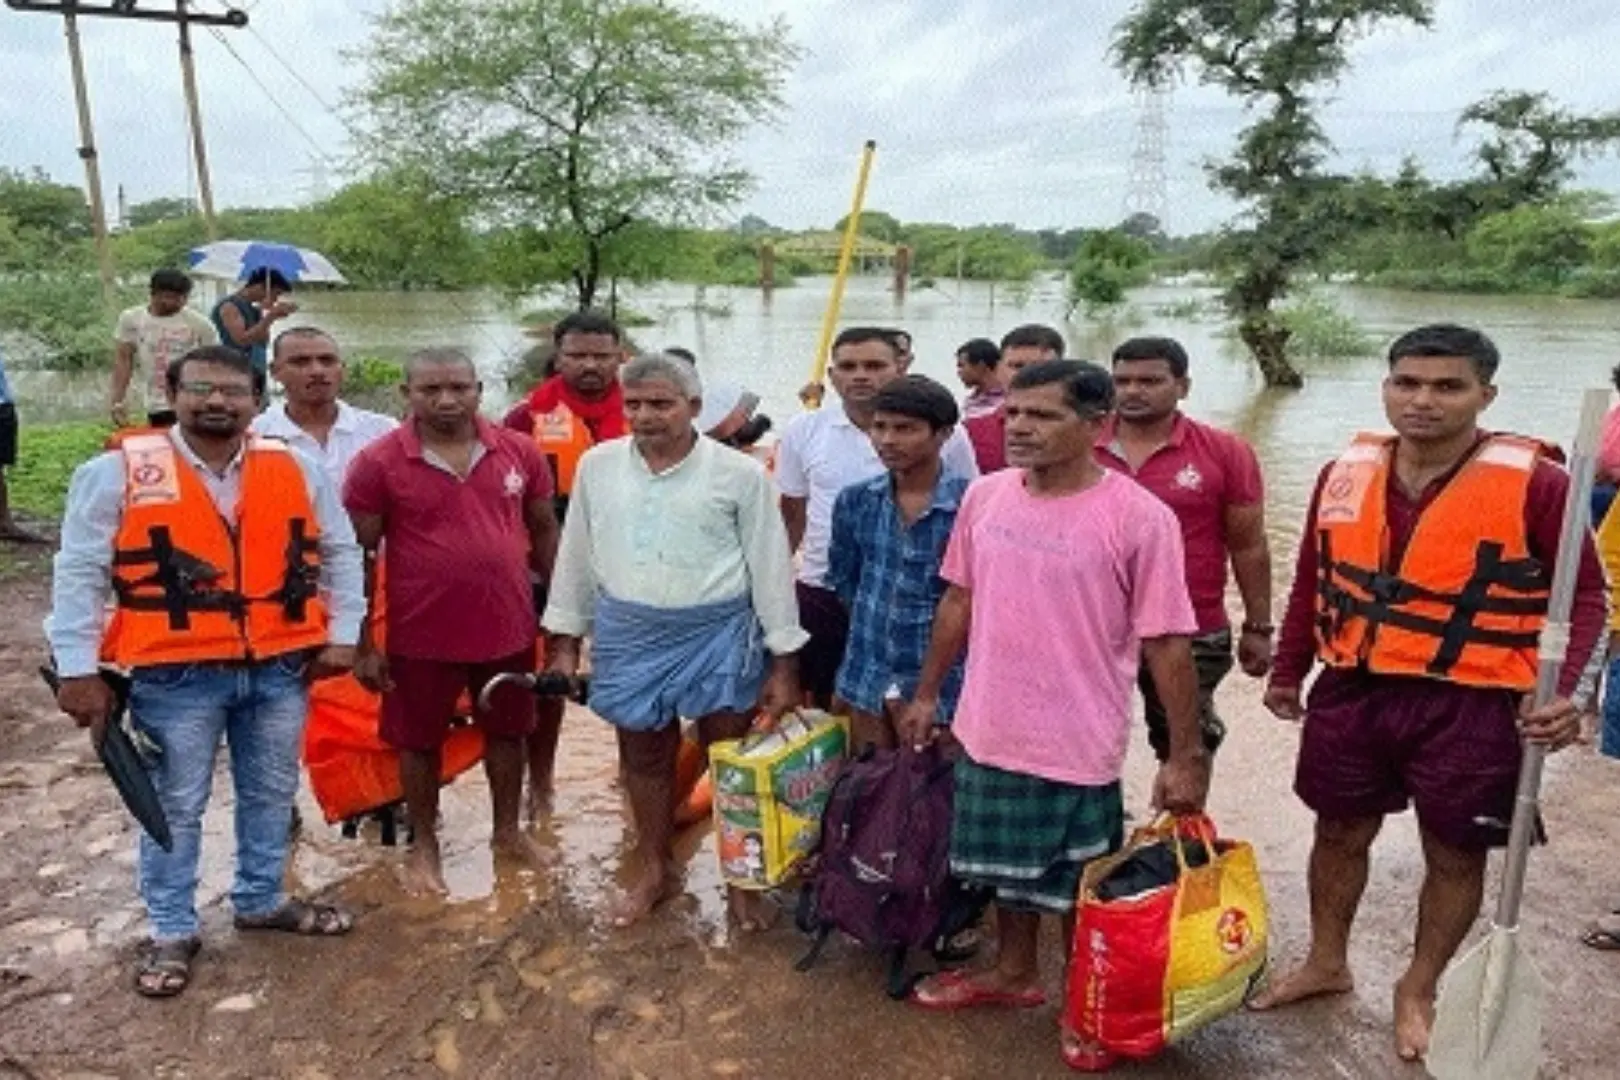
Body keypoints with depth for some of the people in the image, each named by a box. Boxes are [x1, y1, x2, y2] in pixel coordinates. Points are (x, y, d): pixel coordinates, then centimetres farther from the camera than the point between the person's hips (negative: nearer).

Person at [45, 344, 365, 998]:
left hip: (280, 668, 3)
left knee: (271, 794, 17)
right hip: (175, 675, -3)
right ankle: (171, 932, 27)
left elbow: (339, 552, 10)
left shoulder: (296, 470, 2)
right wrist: (78, 671, -7)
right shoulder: (119, 472, -6)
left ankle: (260, 901, 38)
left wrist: (342, 636, 5)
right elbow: (80, 572, -4)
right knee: (176, 806, 10)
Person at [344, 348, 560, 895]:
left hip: (509, 627, 3)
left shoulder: (519, 452, -3)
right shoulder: (378, 463, -11)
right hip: (422, 635, -2)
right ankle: (424, 845, 35)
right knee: (419, 742, 14)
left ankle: (507, 829, 40)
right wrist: (362, 644, -6)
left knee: (507, 731, 19)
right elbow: (357, 556, -6)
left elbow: (544, 531, 8)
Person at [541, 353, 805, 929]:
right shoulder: (597, 466, 1)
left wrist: (784, 661, -5)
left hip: (718, 635, -2)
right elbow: (576, 556, 9)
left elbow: (771, 567, -4)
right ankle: (654, 869, 37)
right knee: (644, 755, 16)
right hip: (629, 634, 3)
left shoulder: (740, 473, -8)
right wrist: (565, 639, 10)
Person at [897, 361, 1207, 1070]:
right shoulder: (985, 497, -2)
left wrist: (1186, 753, -11)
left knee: (1079, 887, 14)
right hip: (989, 732, 5)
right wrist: (927, 694, 14)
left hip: (1078, 747, -5)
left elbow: (1166, 643, -13)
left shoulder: (1140, 518, -17)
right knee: (1008, 866, 24)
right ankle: (1014, 973, 47)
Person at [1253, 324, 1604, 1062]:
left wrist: (1569, 690, -19)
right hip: (1352, 695, 4)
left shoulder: (1533, 483, -13)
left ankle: (1417, 991, 35)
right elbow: (1313, 581, 11)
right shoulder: (1345, 475, 1)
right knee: (1340, 835, 18)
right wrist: (1288, 671, 16)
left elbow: (1585, 594, -6)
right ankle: (1326, 964, 40)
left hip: (1471, 708, -3)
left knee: (1455, 856, 13)